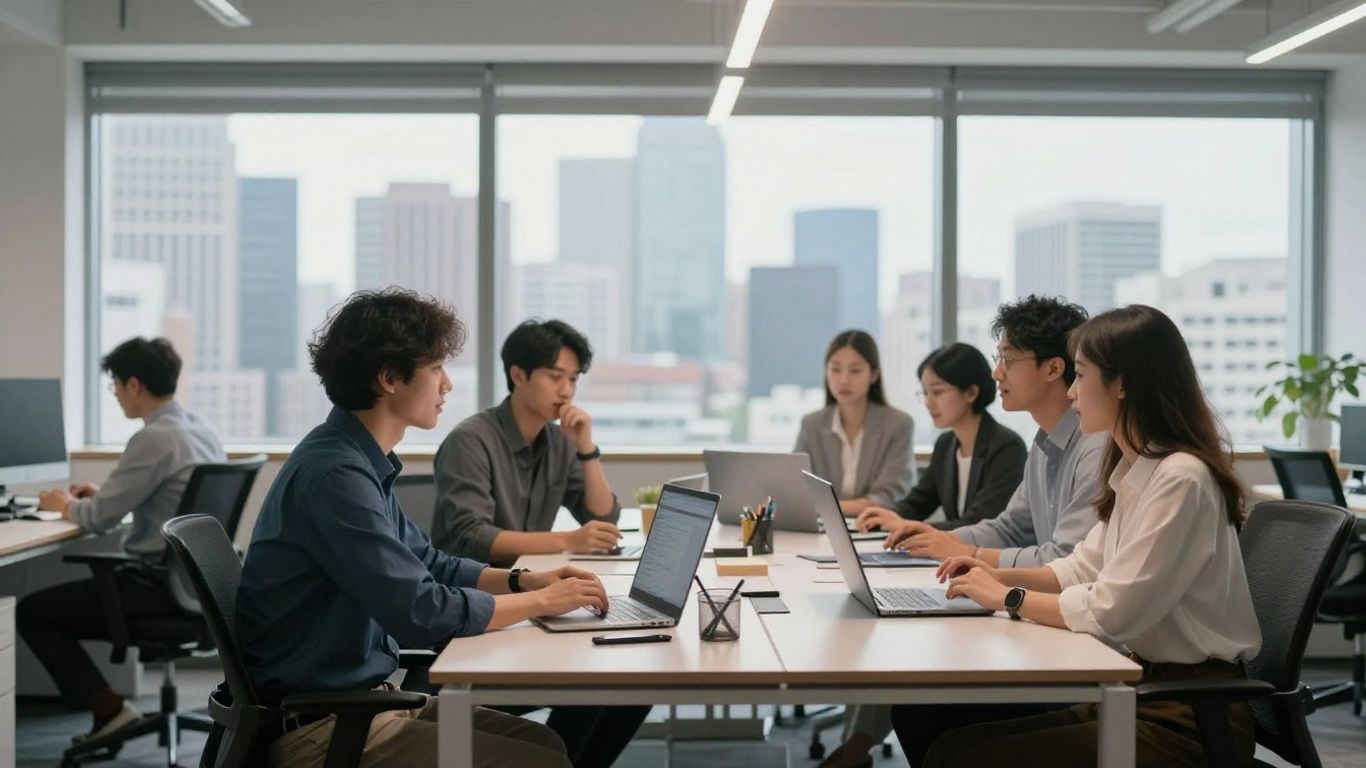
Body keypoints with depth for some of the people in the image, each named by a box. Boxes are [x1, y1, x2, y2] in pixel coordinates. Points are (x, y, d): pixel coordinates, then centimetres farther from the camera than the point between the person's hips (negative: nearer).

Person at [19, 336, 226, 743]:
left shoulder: (154, 438, -18)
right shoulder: (201, 429, 10)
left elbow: (99, 519, -15)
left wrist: (67, 505, 6)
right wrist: (102, 493, 21)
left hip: (165, 585, -10)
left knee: (32, 612, 0)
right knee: (62, 601, 26)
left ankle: (110, 710, -1)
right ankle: (109, 708, 21)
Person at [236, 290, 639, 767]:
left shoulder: (360, 462, 9)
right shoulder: (335, 474, -22)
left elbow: (427, 564, 20)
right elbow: (421, 614, -24)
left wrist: (523, 581, 5)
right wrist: (542, 601, -12)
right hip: (320, 728, -10)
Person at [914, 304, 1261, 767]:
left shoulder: (1181, 479, -20)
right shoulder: (1133, 472, 11)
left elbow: (1110, 612, -22)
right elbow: (1085, 568, 21)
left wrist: (1007, 598, -9)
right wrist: (1002, 576, 6)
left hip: (1191, 718, -9)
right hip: (1140, 689, 9)